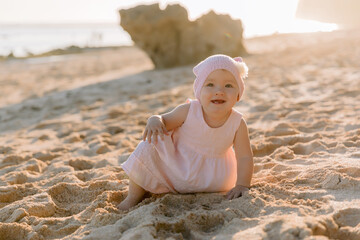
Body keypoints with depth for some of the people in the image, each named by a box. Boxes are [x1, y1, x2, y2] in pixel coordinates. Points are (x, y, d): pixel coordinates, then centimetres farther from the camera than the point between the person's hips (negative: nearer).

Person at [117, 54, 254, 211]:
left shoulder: (238, 124, -20)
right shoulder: (189, 111, -21)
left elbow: (245, 157, -16)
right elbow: (165, 119, -9)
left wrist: (242, 185, -27)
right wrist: (154, 121, -33)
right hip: (175, 167, -2)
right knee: (149, 147, -20)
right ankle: (134, 196, -1)